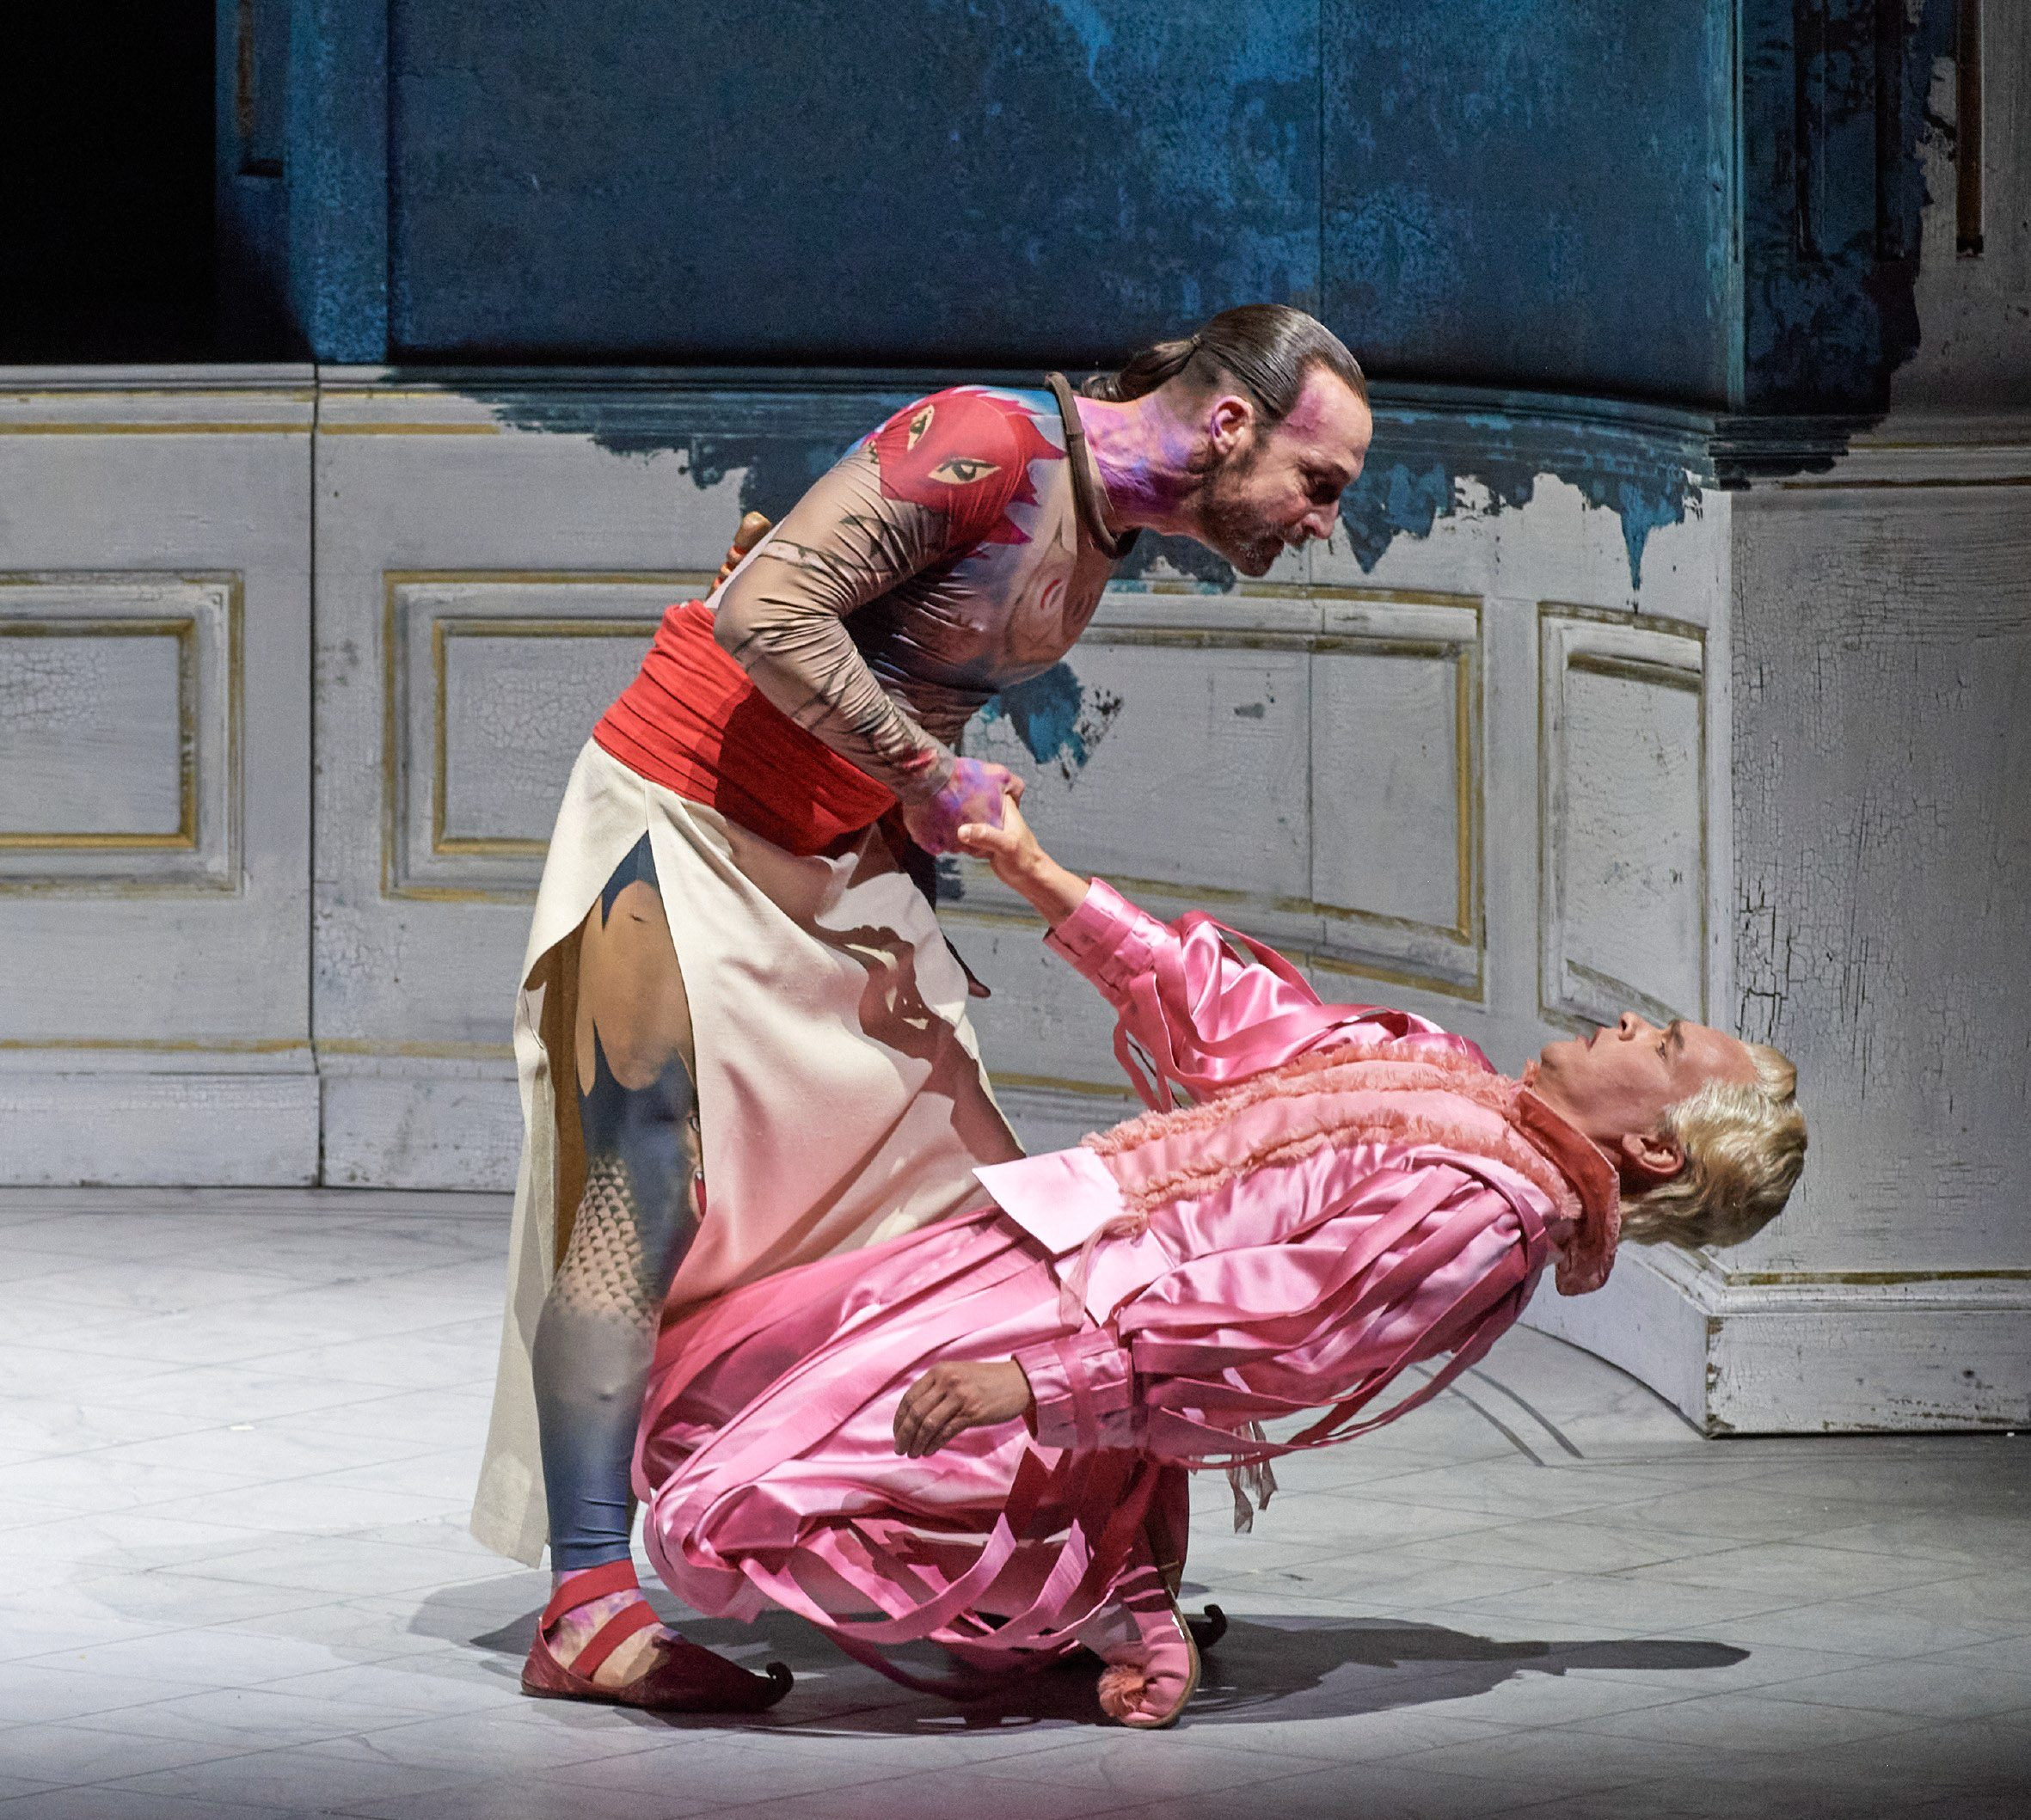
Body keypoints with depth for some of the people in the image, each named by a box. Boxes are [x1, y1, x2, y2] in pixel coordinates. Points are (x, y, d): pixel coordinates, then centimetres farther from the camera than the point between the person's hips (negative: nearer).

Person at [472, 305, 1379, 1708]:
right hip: (682, 826, -9)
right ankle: (587, 1611, -12)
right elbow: (765, 615, -30)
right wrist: (932, 778, -23)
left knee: (958, 1185, 6)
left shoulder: (1100, 527, 7)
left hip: (845, 861, 9)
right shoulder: (988, 448, -23)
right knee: (641, 1198, -12)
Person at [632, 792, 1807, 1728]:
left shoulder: (1483, 1208, -16)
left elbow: (1276, 1326, -26)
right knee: (687, 1390, 18)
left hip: (1080, 1331, -10)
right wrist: (1029, 864, 18)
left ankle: (1087, 1605, -2)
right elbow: (1218, 1011, 21)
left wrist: (1035, 1379, -35)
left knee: (728, 1518, -21)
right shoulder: (1448, 1074, 13)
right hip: (1011, 1258, 10)